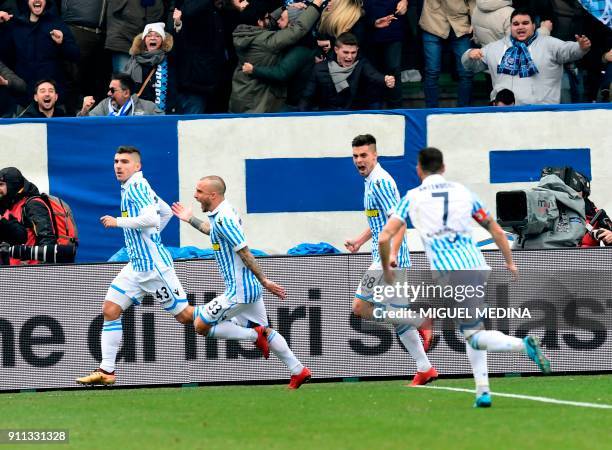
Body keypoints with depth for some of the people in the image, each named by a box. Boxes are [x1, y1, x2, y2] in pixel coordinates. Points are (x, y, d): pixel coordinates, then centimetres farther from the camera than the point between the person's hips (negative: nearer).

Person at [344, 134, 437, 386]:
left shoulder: (379, 181, -15)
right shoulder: (371, 181, 17)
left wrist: (392, 253, -31)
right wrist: (359, 241, 21)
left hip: (389, 259, -10)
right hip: (387, 259, 10)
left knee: (360, 307, -9)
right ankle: (425, 369, 12)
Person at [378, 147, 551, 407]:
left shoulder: (412, 198, 9)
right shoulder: (463, 192, 16)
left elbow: (384, 239, 2)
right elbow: (497, 231, 20)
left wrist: (386, 269, 19)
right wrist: (510, 262, 33)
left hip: (447, 272, -4)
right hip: (477, 266, 4)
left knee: (473, 334, -5)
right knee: (472, 330, 19)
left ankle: (524, 345, -30)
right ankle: (482, 391, 5)